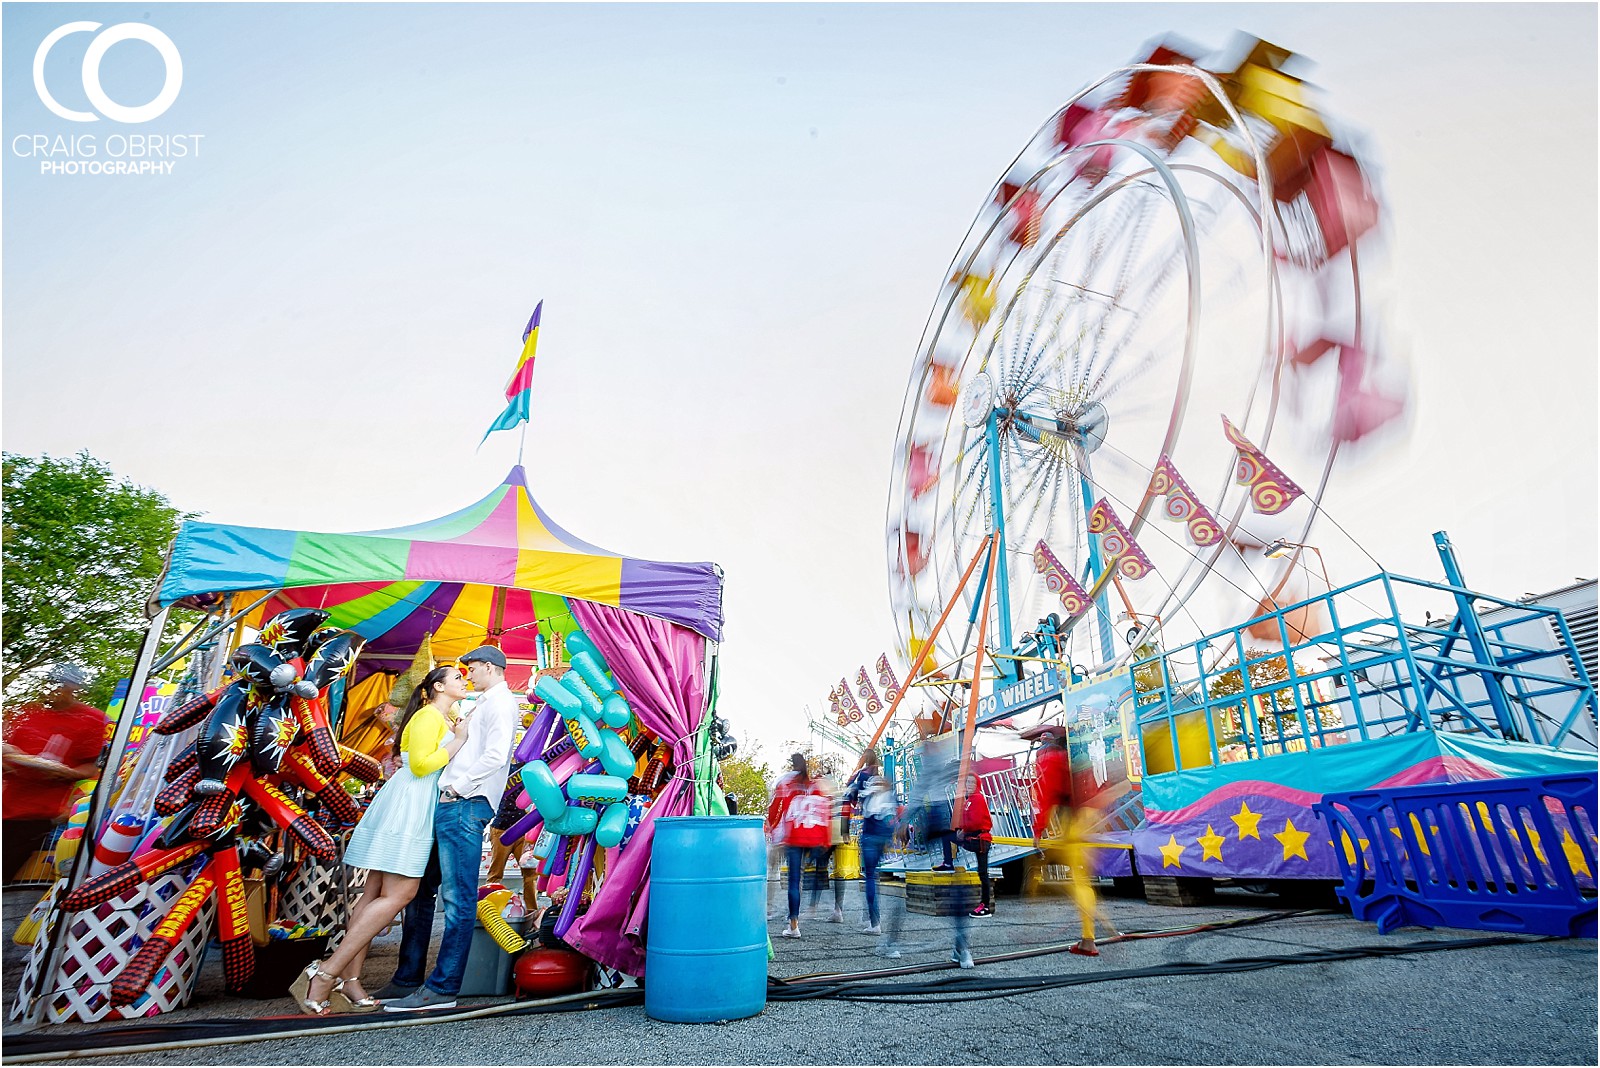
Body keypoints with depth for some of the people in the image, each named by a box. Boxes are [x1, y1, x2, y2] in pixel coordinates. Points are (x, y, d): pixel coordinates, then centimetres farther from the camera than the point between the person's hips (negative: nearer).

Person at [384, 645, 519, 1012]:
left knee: (458, 898, -7)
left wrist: (458, 786, -14)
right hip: (451, 806, 11)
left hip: (465, 805, -11)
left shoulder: (500, 702, -6)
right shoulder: (485, 705, 26)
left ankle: (442, 988, -4)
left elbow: (495, 755, -20)